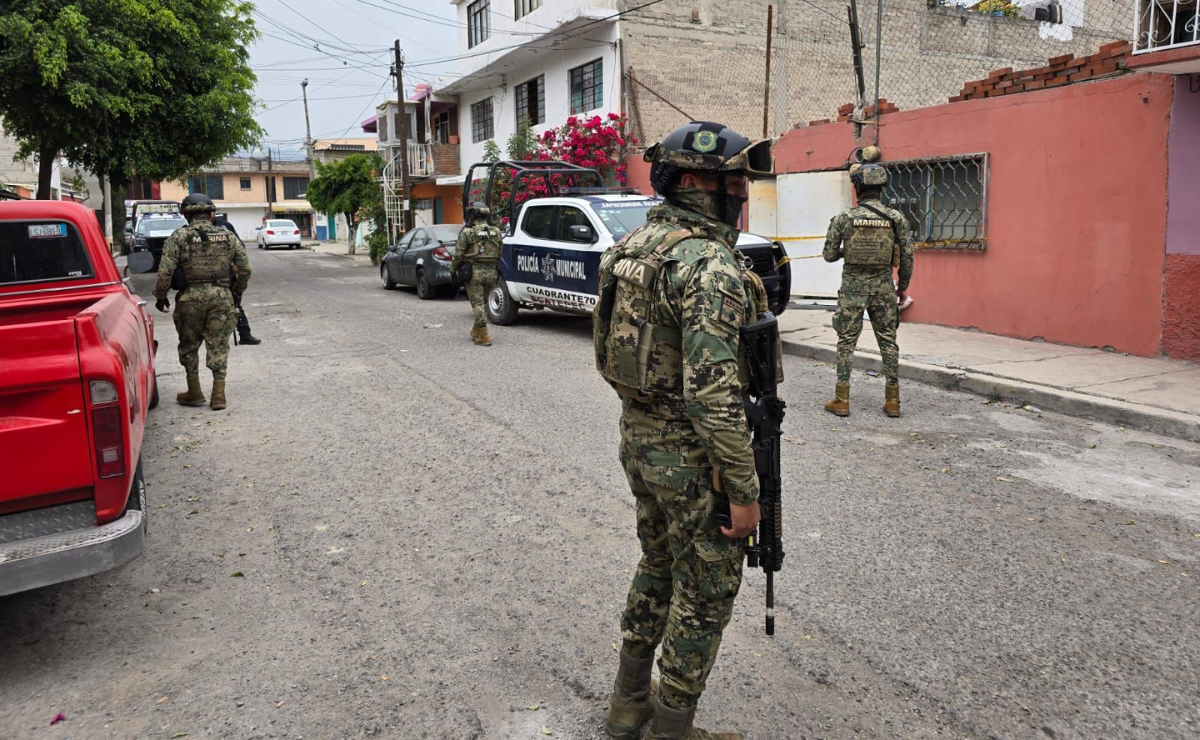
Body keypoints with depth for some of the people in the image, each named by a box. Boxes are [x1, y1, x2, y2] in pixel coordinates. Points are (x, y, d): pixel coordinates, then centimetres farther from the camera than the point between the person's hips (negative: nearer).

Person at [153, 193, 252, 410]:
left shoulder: (179, 236, -4)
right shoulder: (227, 236, 5)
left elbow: (165, 271, -8)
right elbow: (245, 268, 8)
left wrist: (160, 296, 4)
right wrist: (238, 291, 22)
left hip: (191, 297, -2)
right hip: (221, 295, 2)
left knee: (189, 346, 14)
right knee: (218, 346, 7)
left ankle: (194, 393, 19)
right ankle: (218, 394, 5)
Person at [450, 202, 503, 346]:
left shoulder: (467, 233, -8)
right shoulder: (496, 232, 7)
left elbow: (458, 254, -7)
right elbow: (500, 253, 9)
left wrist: (453, 270, 3)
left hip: (474, 272, -5)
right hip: (491, 272, 5)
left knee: (477, 304, -2)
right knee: (481, 302, 19)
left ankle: (483, 337, -6)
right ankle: (475, 331, 30)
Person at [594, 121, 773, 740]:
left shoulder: (634, 244, 6)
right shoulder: (710, 266, -23)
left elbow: (610, 345, 14)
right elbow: (715, 392, -28)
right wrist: (744, 490, -21)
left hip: (637, 439, 9)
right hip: (692, 457, -9)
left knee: (658, 567, 25)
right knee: (705, 595, 10)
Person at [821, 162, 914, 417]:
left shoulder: (844, 217, -6)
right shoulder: (896, 218, -1)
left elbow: (829, 255, -2)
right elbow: (907, 257, 1)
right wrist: (903, 286, 13)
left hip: (853, 286, -2)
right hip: (884, 286, 2)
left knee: (847, 341, 5)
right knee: (888, 341, 9)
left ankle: (841, 400, 6)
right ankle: (892, 401, 13)